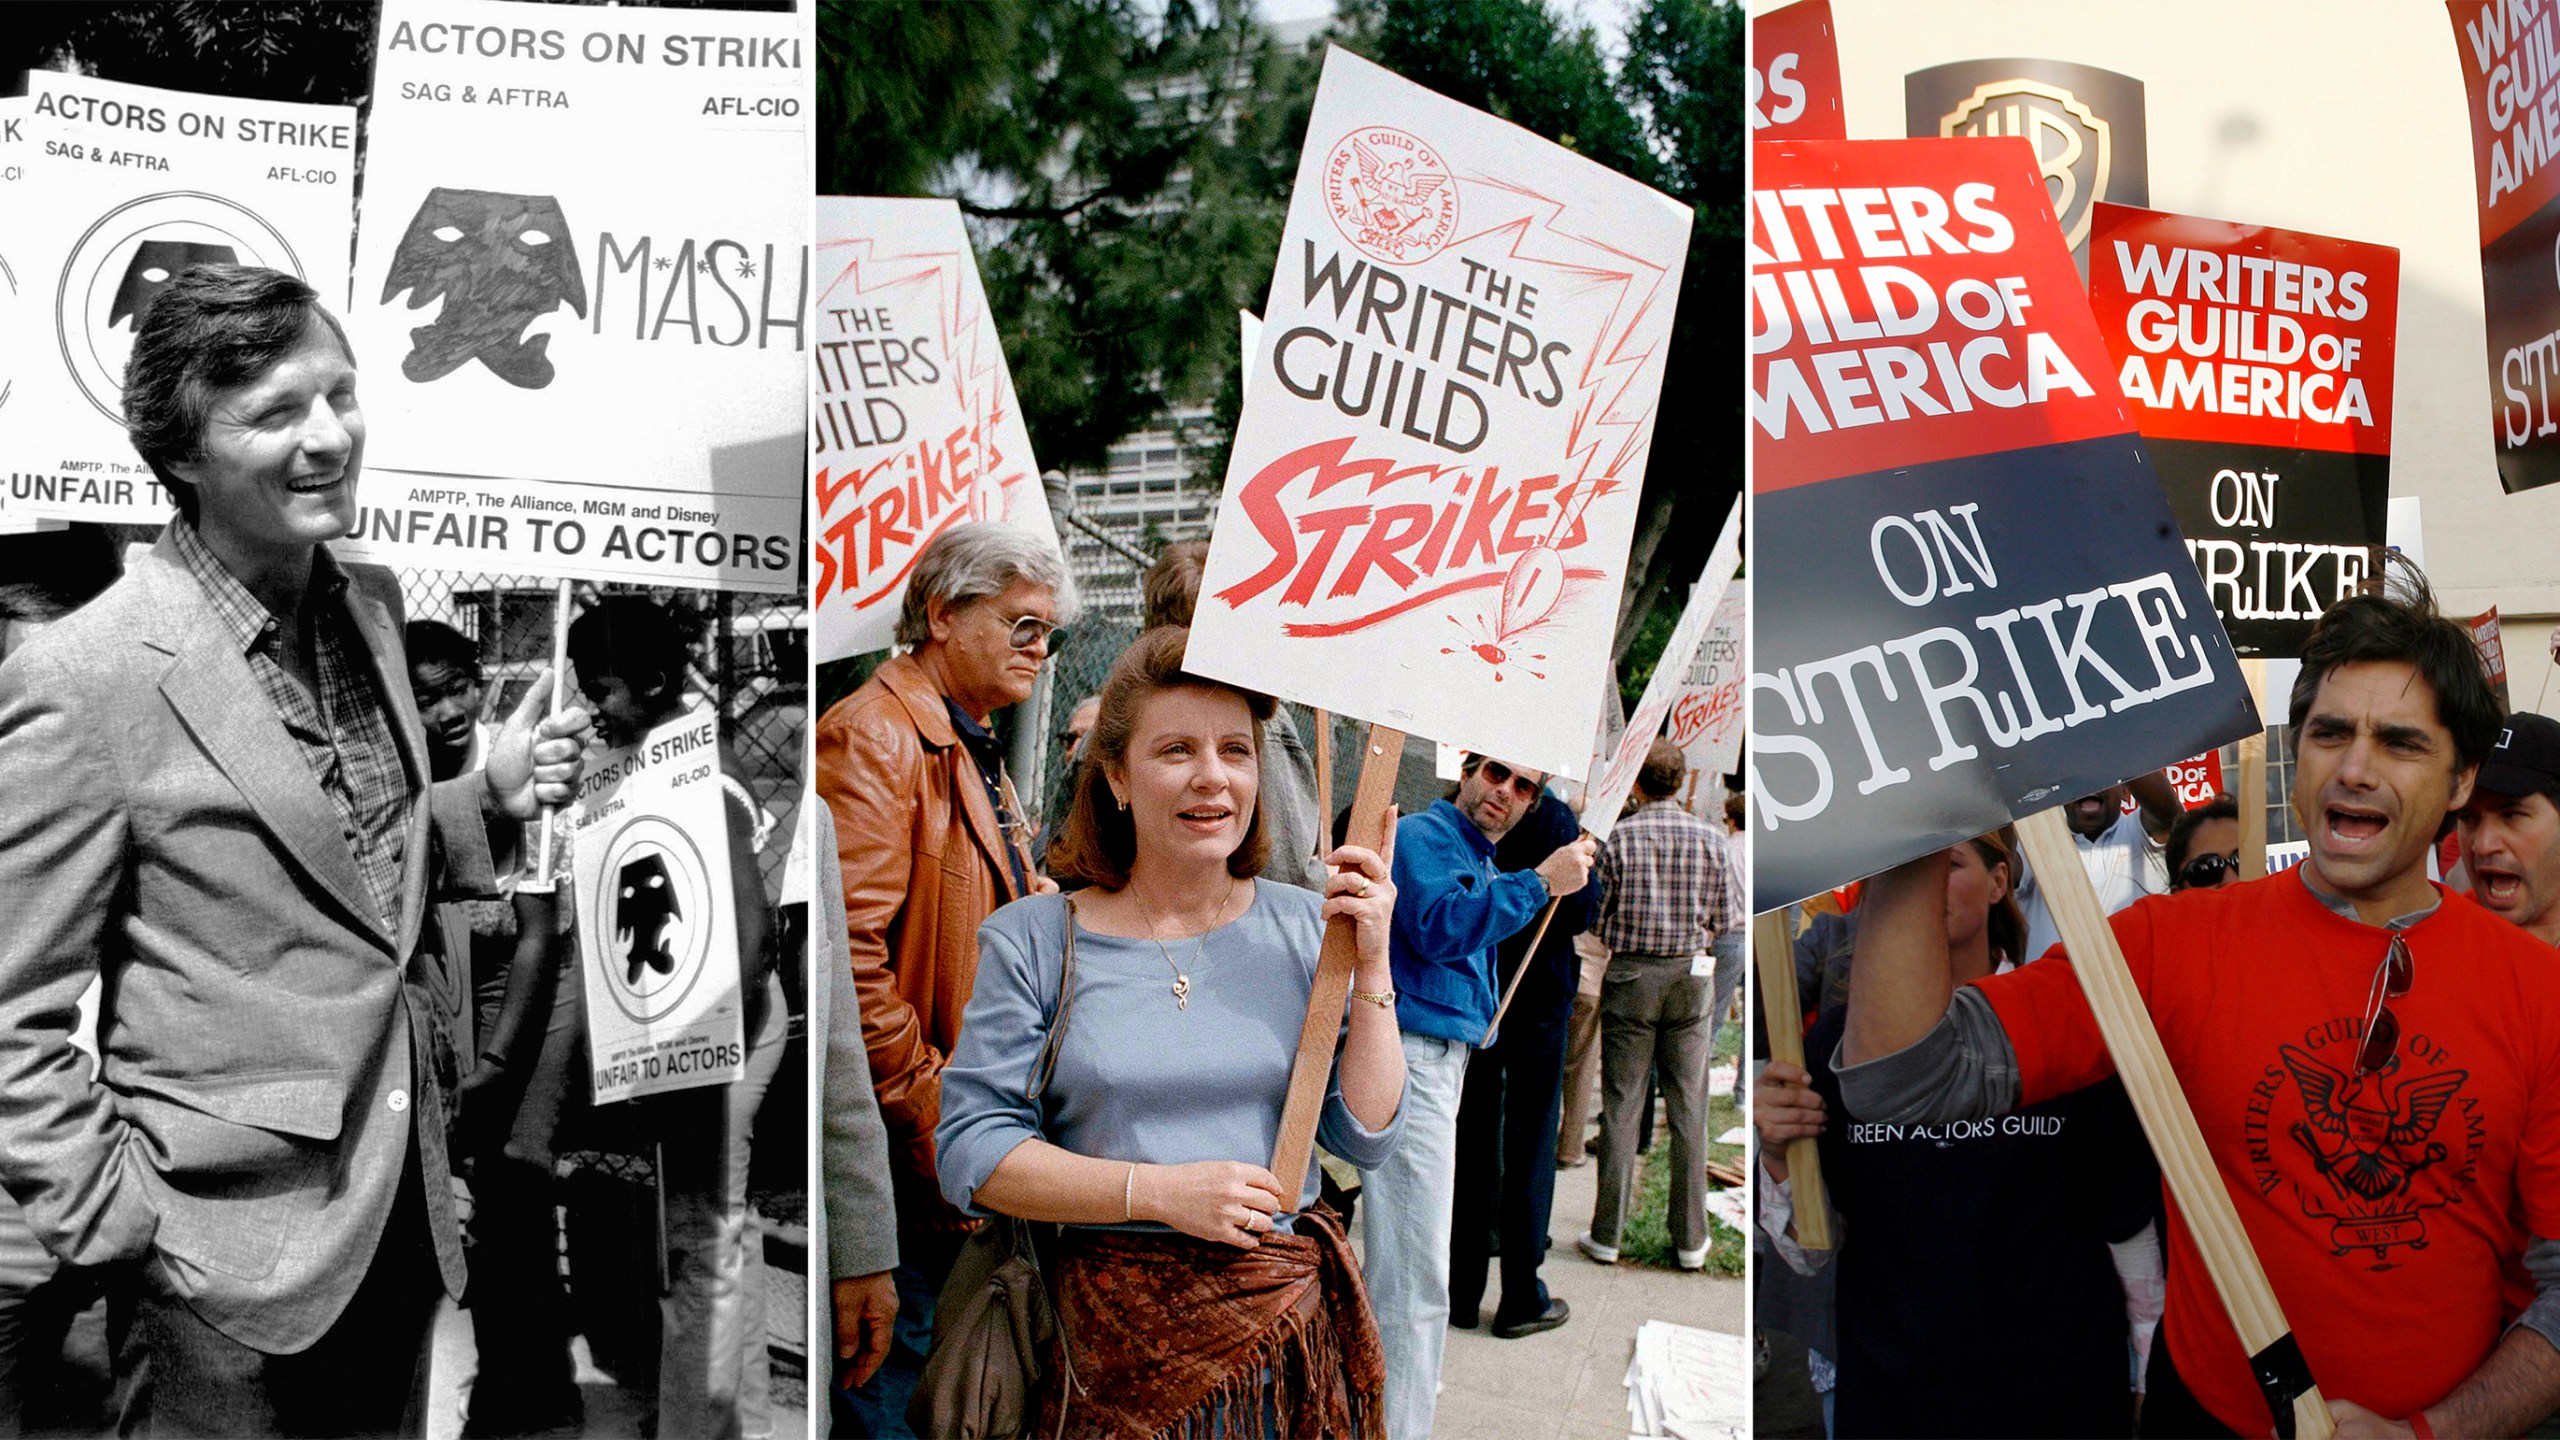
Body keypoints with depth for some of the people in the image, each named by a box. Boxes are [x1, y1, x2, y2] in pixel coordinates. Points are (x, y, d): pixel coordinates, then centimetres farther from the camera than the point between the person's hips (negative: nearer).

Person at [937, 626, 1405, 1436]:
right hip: (1117, 1336, -2)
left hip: (1289, 1317, 2)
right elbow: (969, 1151, -7)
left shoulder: (1303, 928, 4)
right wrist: (1158, 1192, -16)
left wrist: (1371, 968, -9)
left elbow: (1366, 1139, 2)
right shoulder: (1033, 940, -3)